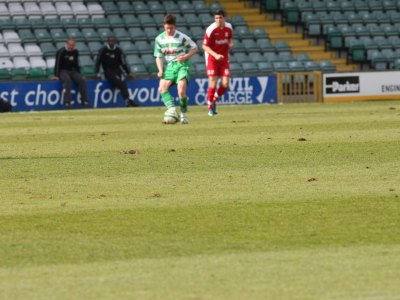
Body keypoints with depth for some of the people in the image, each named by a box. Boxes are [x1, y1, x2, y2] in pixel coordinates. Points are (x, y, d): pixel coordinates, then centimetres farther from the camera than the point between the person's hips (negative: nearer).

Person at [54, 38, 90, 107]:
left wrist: (79, 75, 11)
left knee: (81, 80, -21)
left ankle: (84, 100, -17)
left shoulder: (75, 52, 8)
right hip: (63, 71, -5)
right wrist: (56, 75, -18)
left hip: (73, 71, 5)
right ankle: (67, 101, -40)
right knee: (67, 80, -36)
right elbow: (57, 64, -10)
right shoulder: (61, 52, -8)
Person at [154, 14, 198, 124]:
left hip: (182, 65, -4)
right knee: (162, 88, -21)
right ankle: (172, 110, -32)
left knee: (181, 90, -21)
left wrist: (185, 56, -12)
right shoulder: (159, 39, 5)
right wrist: (160, 70, -5)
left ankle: (183, 115, -5)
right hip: (169, 66, 4)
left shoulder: (182, 37, -5)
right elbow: (159, 56, 11)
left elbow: (195, 48, 5)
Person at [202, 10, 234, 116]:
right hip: (212, 59, -4)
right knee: (213, 83, -9)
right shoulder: (211, 30, -16)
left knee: (225, 83, -5)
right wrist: (215, 55, -26)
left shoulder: (228, 27, -1)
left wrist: (231, 43, -6)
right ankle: (210, 107, 7)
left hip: (224, 59, 4)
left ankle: (214, 100, 21)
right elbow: (205, 46, -13)